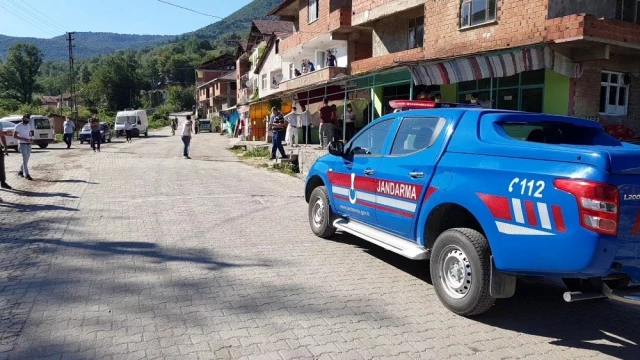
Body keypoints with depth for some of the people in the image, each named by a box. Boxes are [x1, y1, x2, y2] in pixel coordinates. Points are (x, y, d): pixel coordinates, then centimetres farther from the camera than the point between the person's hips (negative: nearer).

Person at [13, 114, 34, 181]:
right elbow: (15, 136, -11)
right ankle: (27, 174, -10)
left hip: (28, 144, 7)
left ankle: (20, 171, 28)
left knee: (26, 159, 12)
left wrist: (31, 138, 0)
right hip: (22, 144, -7)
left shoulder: (28, 126, 14)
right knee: (25, 160, -11)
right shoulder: (18, 126, -7)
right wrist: (24, 139, -20)